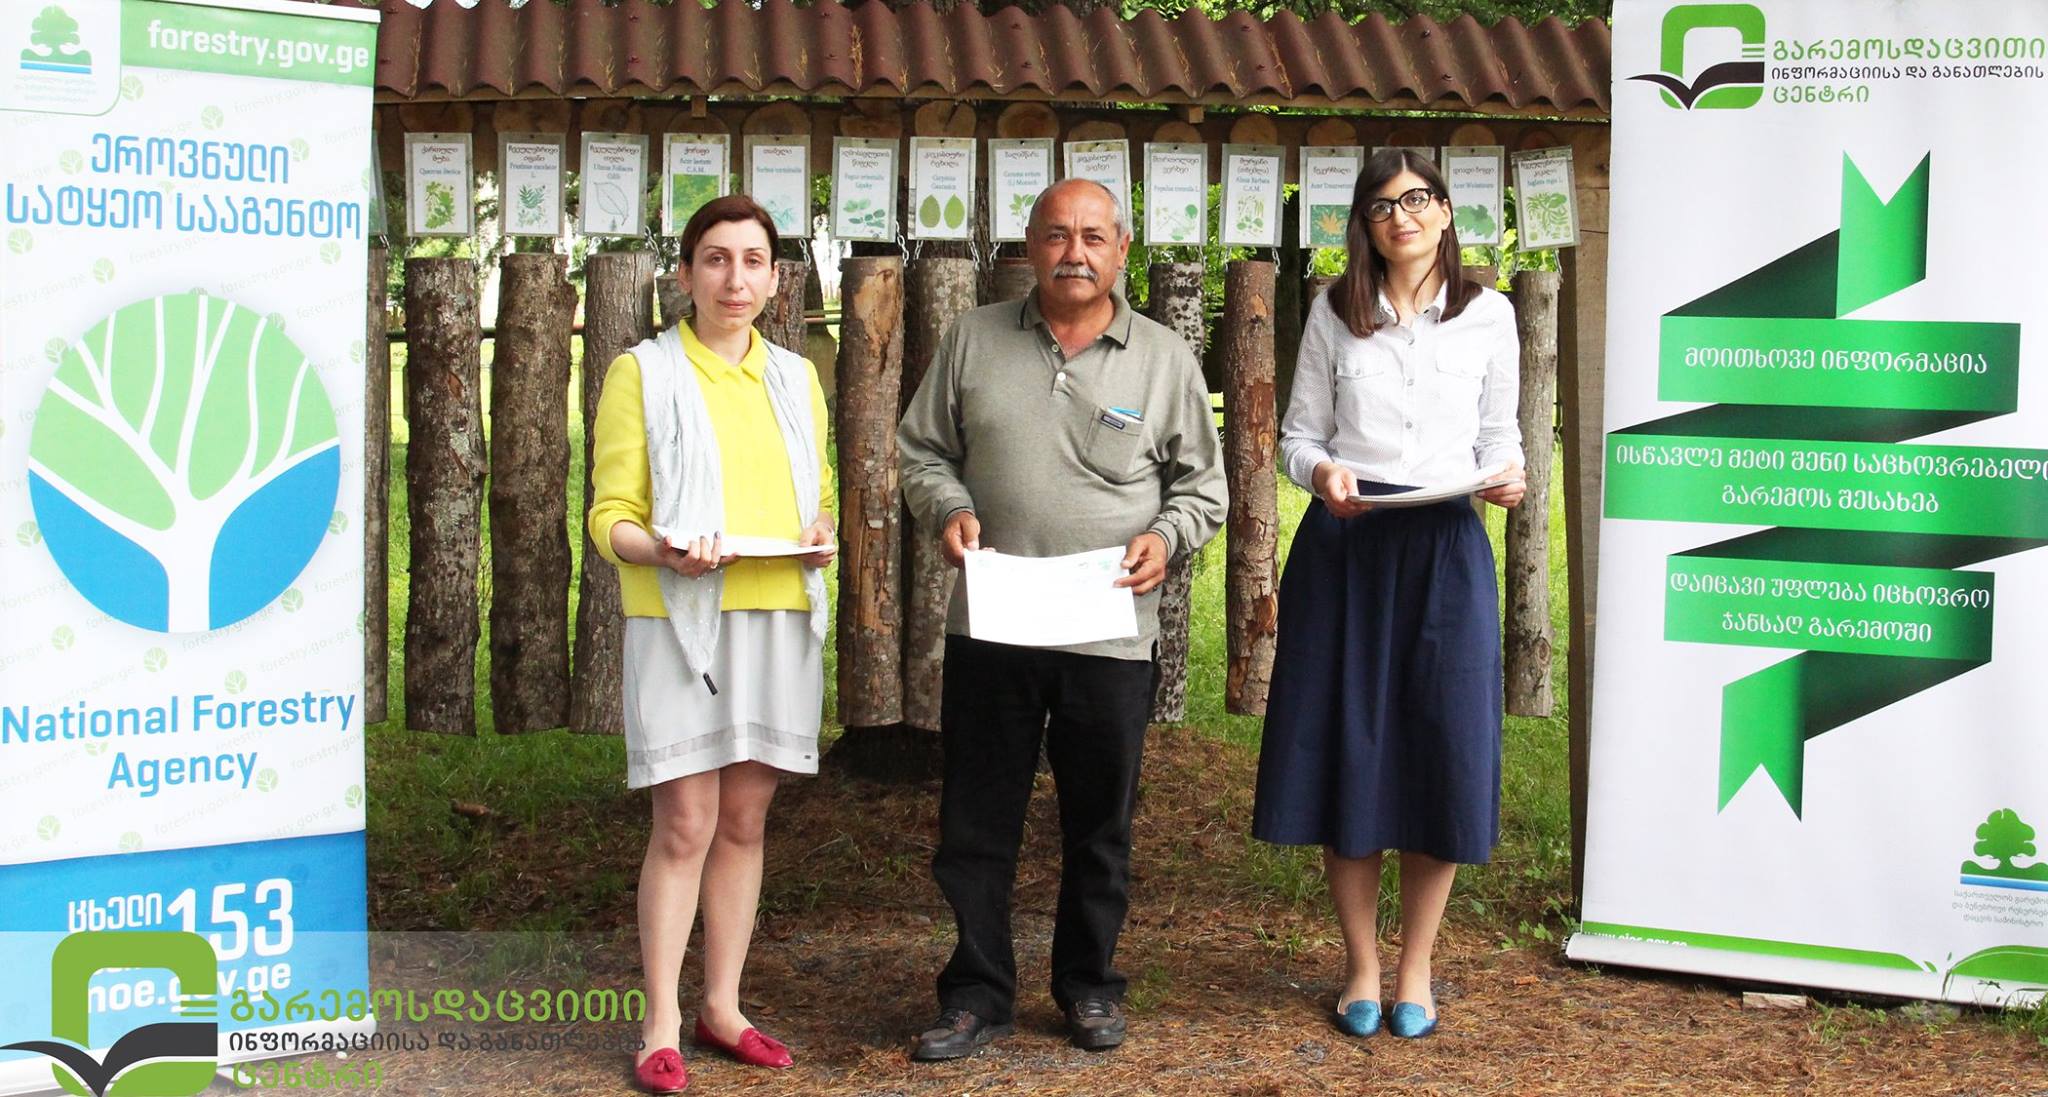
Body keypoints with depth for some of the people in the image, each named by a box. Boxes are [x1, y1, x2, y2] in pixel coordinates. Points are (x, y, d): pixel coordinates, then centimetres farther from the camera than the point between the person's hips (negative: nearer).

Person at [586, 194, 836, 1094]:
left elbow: (820, 497, 21)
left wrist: (821, 537, -2)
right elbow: (610, 518, -2)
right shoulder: (643, 372, 1)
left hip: (780, 618, 5)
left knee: (745, 820, 9)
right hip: (680, 620, -4)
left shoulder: (796, 378, 15)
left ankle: (721, 1005, 20)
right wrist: (665, 552, -22)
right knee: (685, 825, -6)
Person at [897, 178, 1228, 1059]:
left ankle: (1088, 985, 28)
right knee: (976, 821, 6)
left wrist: (1167, 536, -9)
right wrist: (947, 510, -8)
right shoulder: (974, 340, 5)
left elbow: (1203, 481, 10)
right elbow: (923, 449, 11)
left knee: (1100, 823, 11)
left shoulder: (1165, 358, 4)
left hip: (1110, 633, 0)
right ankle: (977, 994, 19)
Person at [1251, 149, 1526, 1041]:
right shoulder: (1335, 313, 7)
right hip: (1345, 543, 0)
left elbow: (1499, 434, 12)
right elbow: (1298, 432, 9)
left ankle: (1416, 969, 15)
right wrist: (1320, 471, -13)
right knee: (1347, 749, 3)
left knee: (1444, 756, -1)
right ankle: (1360, 965, 18)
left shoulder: (1488, 315, 7)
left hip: (1446, 547, 0)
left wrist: (1507, 476, -10)